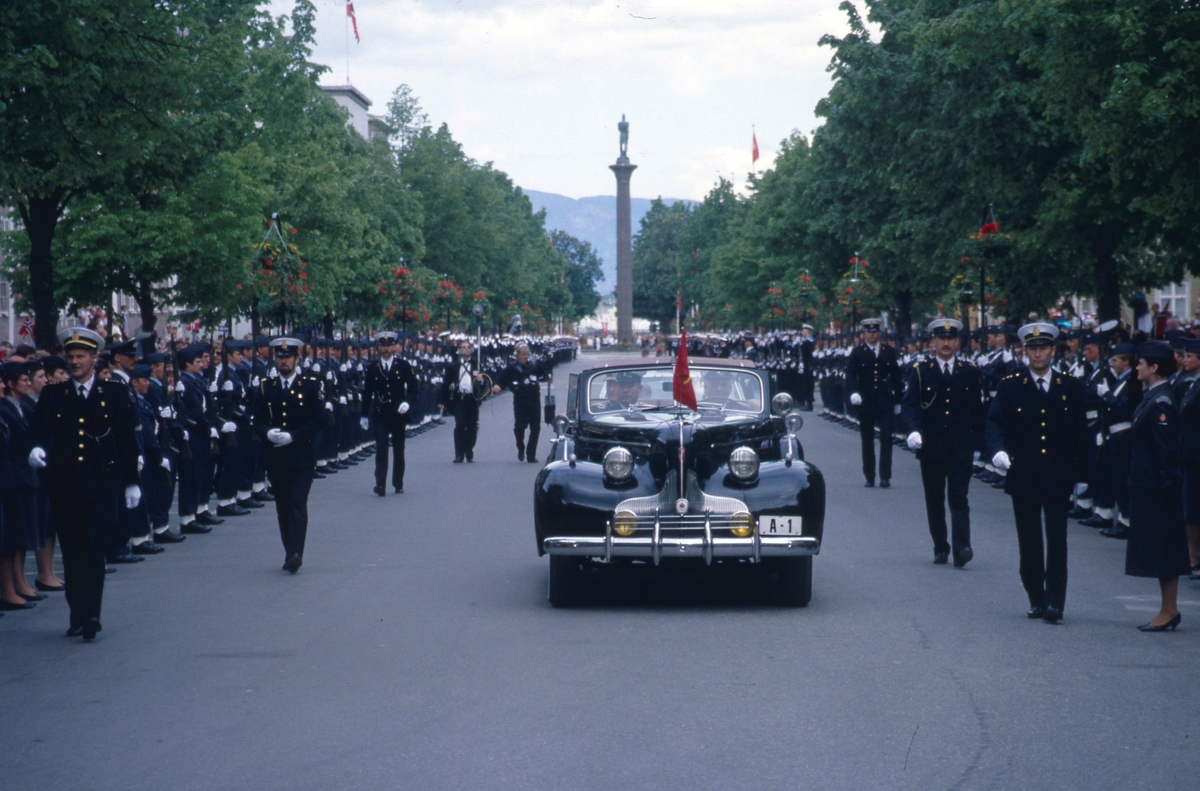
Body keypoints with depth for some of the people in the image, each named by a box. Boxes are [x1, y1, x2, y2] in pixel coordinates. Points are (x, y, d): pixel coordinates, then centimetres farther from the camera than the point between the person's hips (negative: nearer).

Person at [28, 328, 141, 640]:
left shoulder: (114, 393, 6)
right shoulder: (53, 395, 9)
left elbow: (127, 439, 7)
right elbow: (41, 427, -4)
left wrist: (131, 482, 4)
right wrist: (38, 448, -27)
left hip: (100, 485, -2)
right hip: (64, 485, 2)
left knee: (94, 551, -11)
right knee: (71, 553, 6)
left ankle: (91, 615, -11)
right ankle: (78, 616, 14)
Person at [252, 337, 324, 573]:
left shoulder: (311, 384, -1)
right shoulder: (266, 386, 9)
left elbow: (318, 419, -6)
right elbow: (258, 419, 7)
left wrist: (293, 436, -16)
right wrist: (268, 432, -15)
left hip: (302, 455, -4)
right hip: (275, 456, 4)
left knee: (298, 503, -12)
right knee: (283, 507, 7)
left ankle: (296, 554, -17)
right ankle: (290, 554, 15)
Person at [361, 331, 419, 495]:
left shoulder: (403, 365, 0)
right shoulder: (372, 368, 3)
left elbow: (413, 387, 0)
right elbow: (367, 392, 9)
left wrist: (408, 402, -18)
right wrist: (364, 415, 10)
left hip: (399, 414, 0)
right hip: (379, 415, 0)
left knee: (399, 451, 10)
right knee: (381, 450, -10)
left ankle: (398, 484, 22)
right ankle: (380, 485, -16)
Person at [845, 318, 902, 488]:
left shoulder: (889, 351, 7)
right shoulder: (857, 352, 2)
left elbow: (895, 377, 11)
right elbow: (850, 375, -7)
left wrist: (897, 400, 11)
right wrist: (853, 392, -25)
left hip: (885, 402, 0)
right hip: (866, 402, 0)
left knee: (886, 438, -8)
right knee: (867, 441, 6)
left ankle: (885, 476, -7)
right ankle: (869, 477, 14)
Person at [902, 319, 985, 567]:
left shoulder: (970, 372, 6)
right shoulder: (920, 371, 2)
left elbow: (977, 411, 10)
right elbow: (909, 405, -6)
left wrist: (977, 444, 8)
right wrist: (913, 430, -25)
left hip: (961, 449, -1)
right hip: (931, 447, 1)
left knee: (959, 498, -9)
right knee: (934, 501, 8)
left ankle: (961, 548, -18)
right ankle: (940, 548, 19)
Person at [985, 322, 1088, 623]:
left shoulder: (1070, 387, 6)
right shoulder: (1010, 386, 3)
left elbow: (1081, 432, 9)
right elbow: (995, 423, -4)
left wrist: (1081, 474, 6)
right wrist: (998, 449, -25)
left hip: (1059, 478, 0)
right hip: (1023, 475, 1)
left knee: (1057, 539, -6)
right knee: (1029, 542, 7)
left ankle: (1055, 601, -7)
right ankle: (1036, 599, 18)